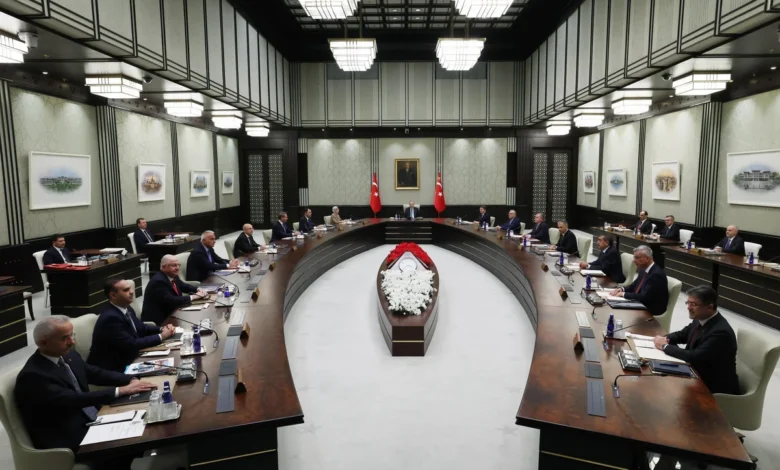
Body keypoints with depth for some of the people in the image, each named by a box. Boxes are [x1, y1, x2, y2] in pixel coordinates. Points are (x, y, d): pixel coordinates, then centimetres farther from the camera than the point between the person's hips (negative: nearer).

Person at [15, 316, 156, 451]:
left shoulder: (67, 355, 2)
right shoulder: (33, 375, -21)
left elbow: (95, 373, 10)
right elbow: (73, 399, -28)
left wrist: (131, 380, -6)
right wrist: (120, 391, -26)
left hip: (91, 420, 8)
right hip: (68, 437, -7)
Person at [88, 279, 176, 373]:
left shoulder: (126, 308, 1)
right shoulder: (111, 317, -24)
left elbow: (141, 328, 12)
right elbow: (132, 345, -24)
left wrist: (162, 329, -5)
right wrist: (161, 336, -16)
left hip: (122, 360, 8)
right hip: (110, 368, -8)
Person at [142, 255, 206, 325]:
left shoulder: (173, 277, 3)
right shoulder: (158, 281, -21)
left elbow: (183, 286, 20)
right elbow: (171, 301, -28)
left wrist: (198, 290, 1)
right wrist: (192, 297, -19)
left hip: (171, 314, 8)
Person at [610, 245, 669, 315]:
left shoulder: (657, 274, -22)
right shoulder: (644, 269, 4)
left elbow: (644, 297, -25)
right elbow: (634, 285, 16)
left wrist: (624, 294, -15)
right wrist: (622, 289, -3)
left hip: (652, 310, -8)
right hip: (641, 303, 8)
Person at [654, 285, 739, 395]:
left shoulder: (721, 332, -27)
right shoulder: (700, 319, -2)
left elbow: (694, 357, -30)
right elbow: (682, 334, 13)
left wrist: (665, 346, -19)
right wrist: (664, 338, -7)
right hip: (699, 374, 7)